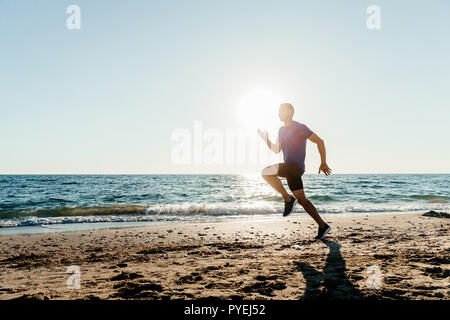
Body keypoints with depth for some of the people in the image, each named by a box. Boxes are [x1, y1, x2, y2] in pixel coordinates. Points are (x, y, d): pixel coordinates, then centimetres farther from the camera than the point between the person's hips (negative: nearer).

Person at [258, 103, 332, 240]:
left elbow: (320, 142, -2)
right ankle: (323, 226, 19)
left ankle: (288, 199, -13)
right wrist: (266, 139, 7)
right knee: (302, 200, 11)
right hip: (289, 169, 9)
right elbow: (276, 150, 22)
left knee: (265, 172, -23)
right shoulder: (282, 130, 17)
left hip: (296, 166, -9)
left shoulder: (300, 128, -7)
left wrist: (323, 163, -1)